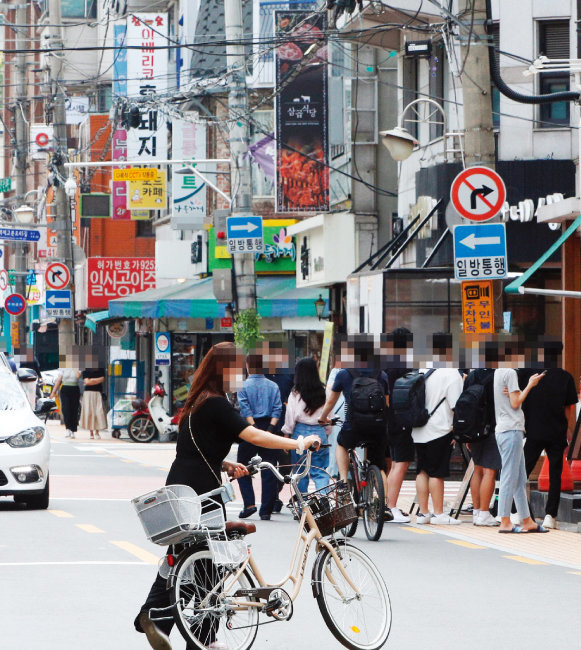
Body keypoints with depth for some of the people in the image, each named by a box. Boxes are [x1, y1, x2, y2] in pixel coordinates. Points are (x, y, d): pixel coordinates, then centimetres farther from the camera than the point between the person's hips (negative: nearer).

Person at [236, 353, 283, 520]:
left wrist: (254, 428, -16)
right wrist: (270, 428, -12)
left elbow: (246, 409, -12)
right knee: (268, 470, 4)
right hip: (268, 426, 2)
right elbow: (277, 409, -4)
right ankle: (266, 510, 2)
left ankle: (249, 503, -4)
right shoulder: (273, 386, 7)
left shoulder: (243, 386, -1)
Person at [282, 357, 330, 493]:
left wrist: (286, 435, 8)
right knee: (321, 472, 4)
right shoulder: (323, 392, -2)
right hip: (320, 432, 1)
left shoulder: (295, 394, -8)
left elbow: (290, 417, -5)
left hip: (301, 432, -1)